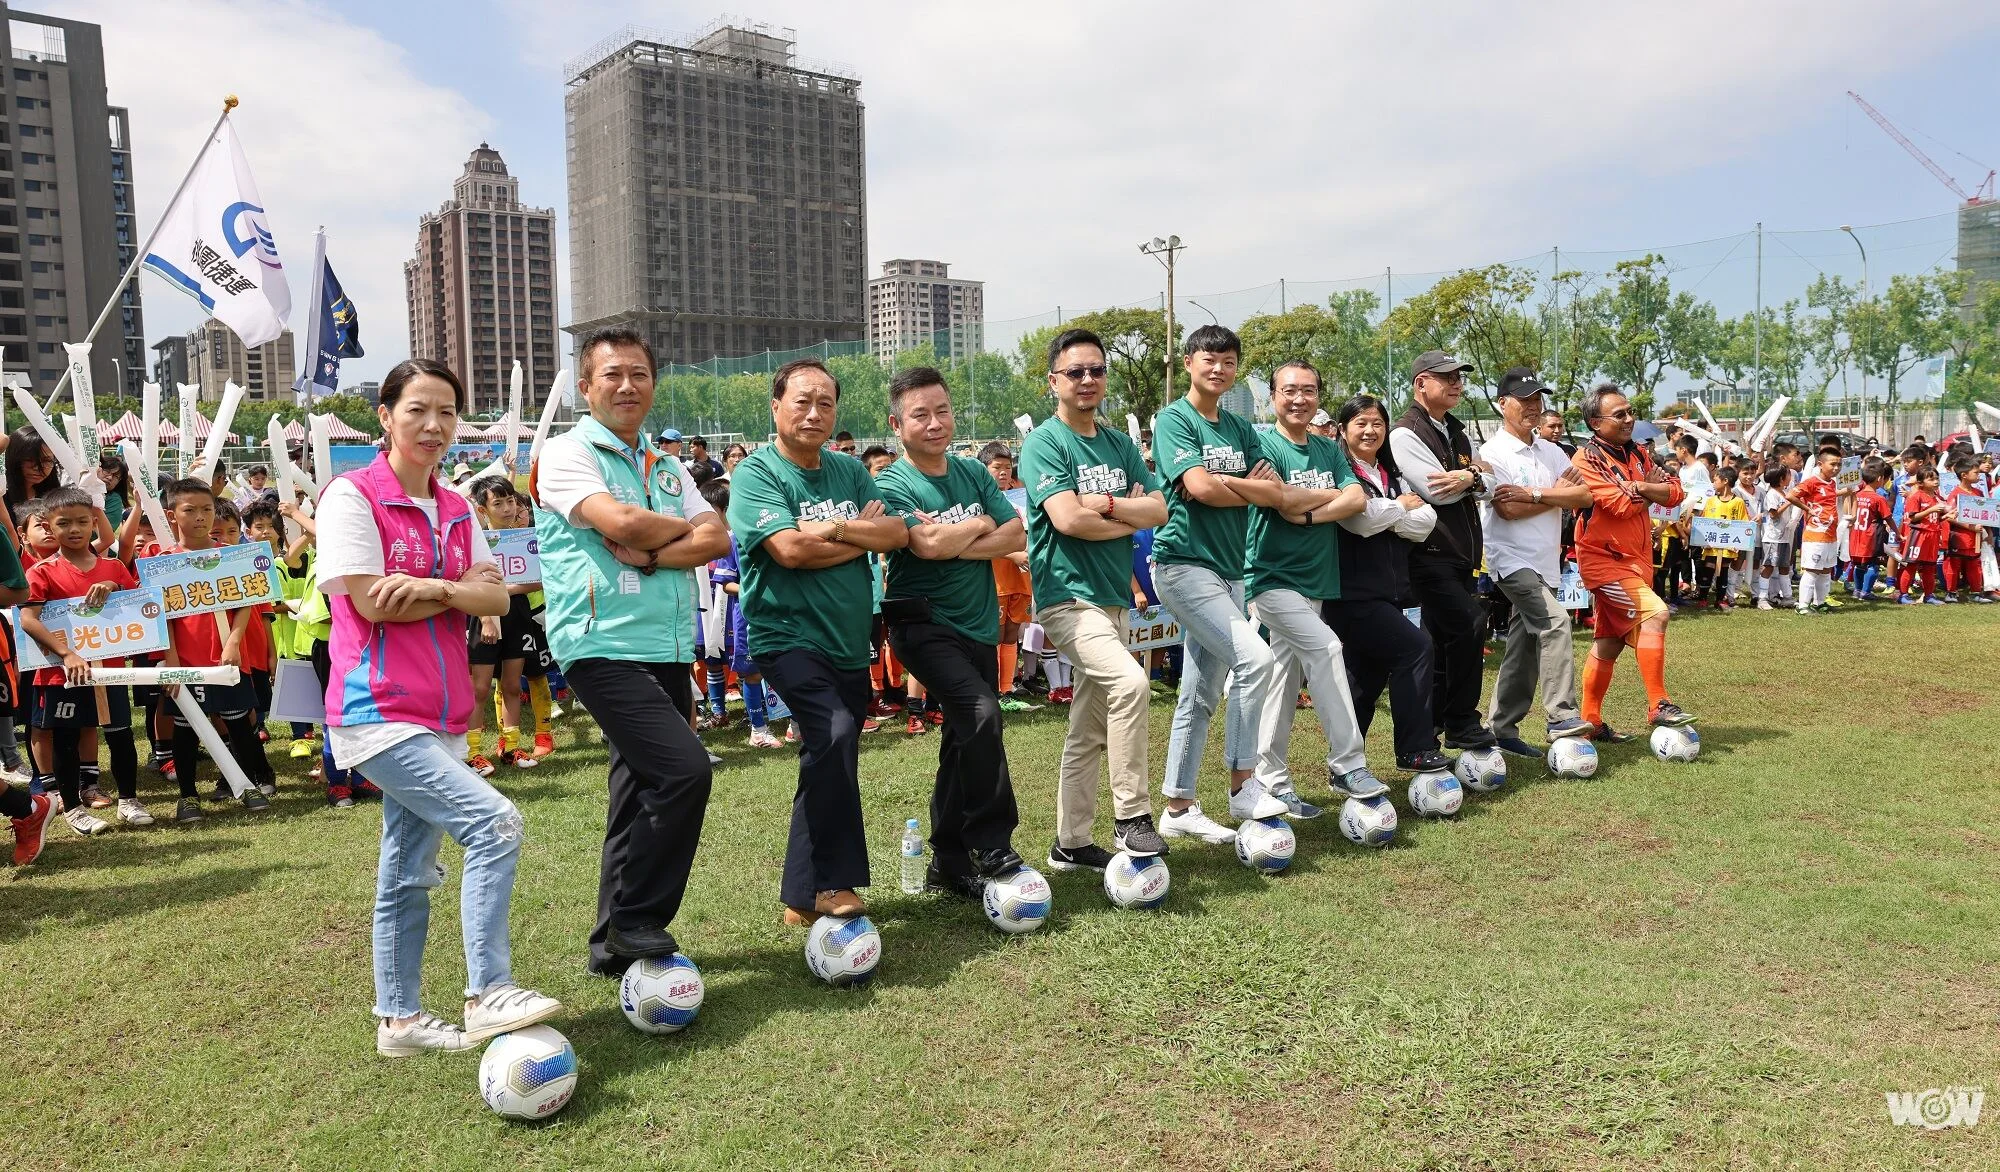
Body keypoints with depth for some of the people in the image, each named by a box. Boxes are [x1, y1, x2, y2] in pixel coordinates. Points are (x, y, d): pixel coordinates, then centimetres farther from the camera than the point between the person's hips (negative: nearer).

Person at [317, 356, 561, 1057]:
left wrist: (436, 587, -15)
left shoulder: (455, 509, 12)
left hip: (439, 714, 7)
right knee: (494, 823, -20)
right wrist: (461, 590, -5)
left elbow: (497, 599, 3)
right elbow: (374, 604, -15)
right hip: (379, 713, -7)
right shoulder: (352, 496, -7)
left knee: (409, 874, 14)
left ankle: (399, 1021, 26)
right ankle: (488, 997, -12)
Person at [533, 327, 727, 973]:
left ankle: (615, 943, 23)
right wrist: (682, 529, 0)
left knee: (643, 790, 11)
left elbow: (716, 538, 4)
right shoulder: (567, 454, -2)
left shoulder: (666, 466, 18)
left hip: (668, 647, 7)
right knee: (684, 770, -19)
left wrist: (650, 556, -12)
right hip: (604, 645, -7)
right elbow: (621, 521, -19)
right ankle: (636, 921, -3)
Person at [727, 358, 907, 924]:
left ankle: (805, 896, 24)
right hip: (789, 637, -7)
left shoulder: (849, 469, 11)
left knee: (831, 764, 11)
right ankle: (833, 883, -16)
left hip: (849, 642, 7)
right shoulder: (756, 473, -6)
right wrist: (859, 531, -9)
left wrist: (831, 527, -13)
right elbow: (790, 548, -20)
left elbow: (897, 534, 0)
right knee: (835, 733, -28)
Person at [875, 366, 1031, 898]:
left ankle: (950, 863, 23)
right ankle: (993, 850, -12)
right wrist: (980, 524, -5)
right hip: (925, 622, -6)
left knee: (964, 742, 10)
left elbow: (1017, 535, 1)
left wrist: (958, 546, -13)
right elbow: (929, 545, -23)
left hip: (979, 624, 6)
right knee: (980, 712, -26)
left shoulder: (974, 472, 10)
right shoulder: (891, 484, -8)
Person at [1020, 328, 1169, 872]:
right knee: (1130, 683, -27)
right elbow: (1067, 518, -19)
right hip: (1068, 596, -7)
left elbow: (1159, 510, 4)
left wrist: (1106, 504, -12)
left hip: (1113, 597, 7)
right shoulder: (1043, 443, -6)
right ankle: (1131, 817, -14)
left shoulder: (1120, 444, 14)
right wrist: (1131, 518, -5)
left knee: (1088, 732, 11)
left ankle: (1071, 843, 21)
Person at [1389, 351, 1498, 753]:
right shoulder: (1406, 433, -8)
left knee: (1445, 643, 10)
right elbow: (1436, 491, -18)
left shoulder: (1457, 432, 19)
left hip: (1460, 553, 9)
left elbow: (1486, 489, 11)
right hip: (1430, 553, -9)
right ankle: (1462, 726, -9)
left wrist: (1471, 477, -11)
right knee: (1470, 622, -20)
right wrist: (1476, 473, -2)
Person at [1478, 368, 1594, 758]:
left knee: (1524, 650, 8)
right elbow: (1508, 510, -18)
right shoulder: (1492, 452, -7)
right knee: (1555, 622, -23)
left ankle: (1501, 730, 15)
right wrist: (1557, 494, -5)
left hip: (1545, 562, 7)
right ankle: (1561, 718, -20)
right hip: (1512, 560, -7)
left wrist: (1532, 494, -12)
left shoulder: (1550, 452, 14)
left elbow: (1584, 495, 1)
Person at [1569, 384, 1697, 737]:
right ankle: (1658, 705, -17)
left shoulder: (1637, 455, 11)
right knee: (1654, 612, -24)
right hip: (1604, 559, -8)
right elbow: (1621, 504, -20)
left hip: (1635, 560, 8)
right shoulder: (1586, 460, -12)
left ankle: (1590, 720, 20)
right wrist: (1651, 487, -3)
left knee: (1610, 642, 11)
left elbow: (1675, 493, 3)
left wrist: (1639, 488, -14)